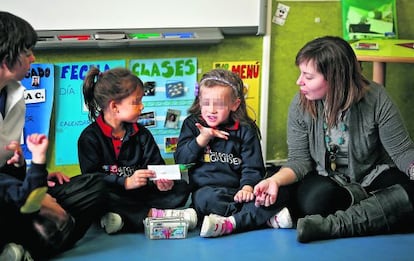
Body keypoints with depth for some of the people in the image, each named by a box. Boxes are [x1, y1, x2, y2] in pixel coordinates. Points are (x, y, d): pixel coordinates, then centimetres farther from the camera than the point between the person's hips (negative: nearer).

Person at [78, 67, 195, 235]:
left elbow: (156, 165, 5)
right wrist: (126, 182, -24)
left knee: (181, 187, -11)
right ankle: (154, 214, -30)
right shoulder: (90, 137, -5)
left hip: (139, 195, 5)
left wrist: (160, 181, -18)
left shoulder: (142, 134, 11)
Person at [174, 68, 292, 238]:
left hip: (236, 191, 1)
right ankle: (268, 217, -31)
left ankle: (228, 224, -45)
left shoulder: (245, 130, 8)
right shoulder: (192, 124, 10)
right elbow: (180, 159, 4)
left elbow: (253, 166, 4)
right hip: (205, 189, 0)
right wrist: (202, 139, -8)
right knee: (208, 198, -37)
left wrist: (247, 187, -15)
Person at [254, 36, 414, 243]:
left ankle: (330, 225, -40)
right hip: (326, 180, 0)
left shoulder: (375, 99, -15)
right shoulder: (300, 105, -9)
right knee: (312, 201, -36)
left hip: (372, 176, 0)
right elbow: (300, 160, -6)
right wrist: (276, 180, -26)